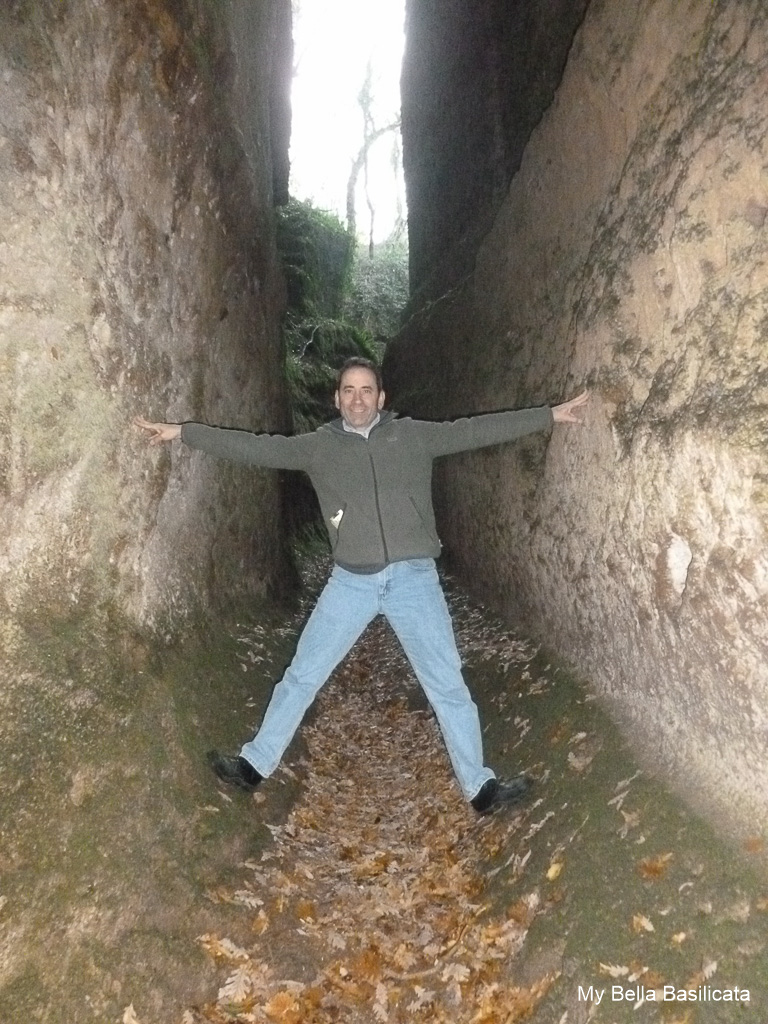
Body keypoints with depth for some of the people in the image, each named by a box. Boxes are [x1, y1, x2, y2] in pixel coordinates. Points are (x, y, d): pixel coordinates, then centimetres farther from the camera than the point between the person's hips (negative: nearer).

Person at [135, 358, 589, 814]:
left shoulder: (415, 435, 5)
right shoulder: (318, 446, 6)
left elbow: (477, 430, 3)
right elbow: (256, 447, 4)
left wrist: (551, 415, 1)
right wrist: (180, 432, 1)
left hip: (414, 578, 0)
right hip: (351, 582, 1)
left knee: (449, 685, 5)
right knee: (302, 676, 10)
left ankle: (480, 786, 20)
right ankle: (255, 765, 27)